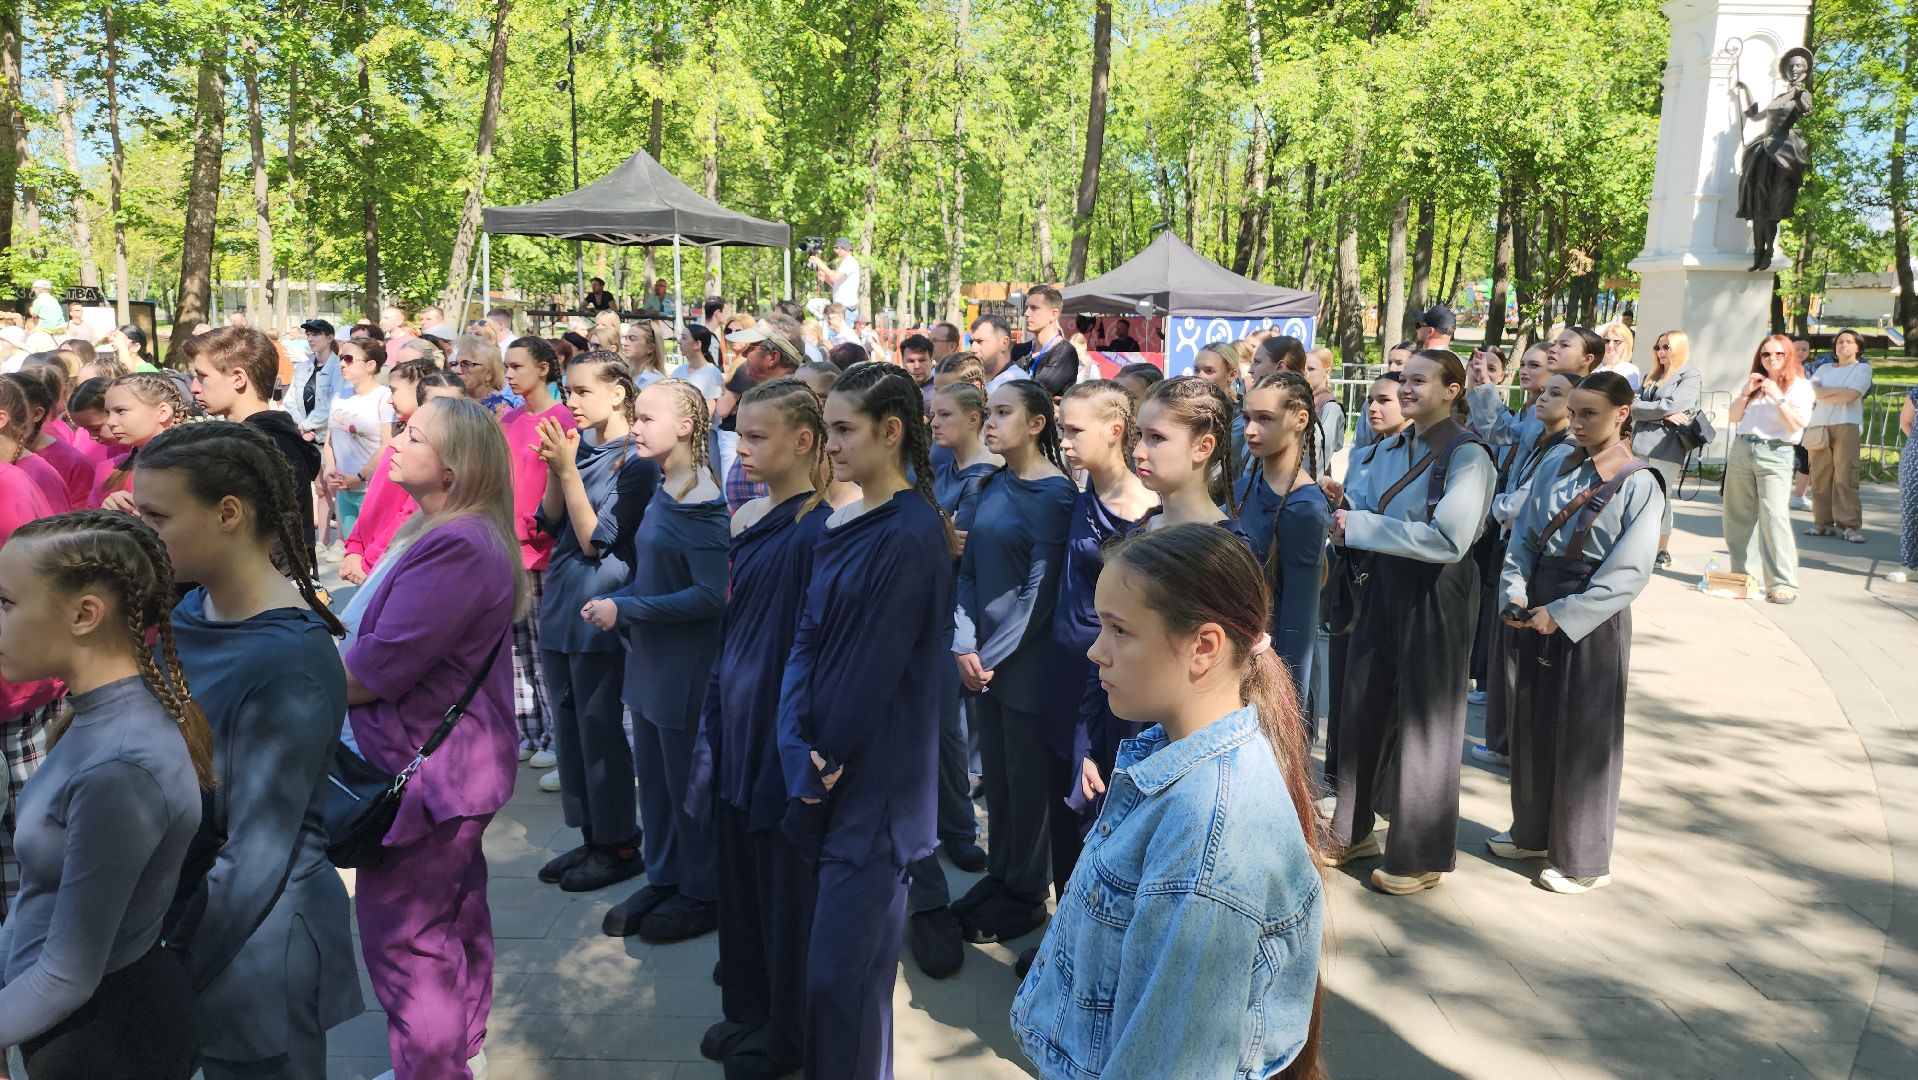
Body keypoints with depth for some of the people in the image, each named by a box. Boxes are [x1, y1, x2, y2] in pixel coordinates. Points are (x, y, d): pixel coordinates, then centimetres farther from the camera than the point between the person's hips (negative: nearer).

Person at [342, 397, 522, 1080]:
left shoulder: (456, 547, -26)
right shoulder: (447, 531, 9)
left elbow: (379, 666, -25)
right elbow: (379, 635, 15)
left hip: (423, 769, -11)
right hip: (451, 762, 11)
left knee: (400, 932, 2)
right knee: (455, 907, 21)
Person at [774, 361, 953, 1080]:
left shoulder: (912, 537, -17)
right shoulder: (845, 523, 9)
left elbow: (875, 668, -18)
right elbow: (808, 636, 4)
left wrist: (825, 761, -8)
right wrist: (801, 750, -9)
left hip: (875, 781, -8)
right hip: (830, 769, 8)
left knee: (841, 971, -1)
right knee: (841, 958, 18)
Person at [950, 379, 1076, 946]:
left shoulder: (1055, 494, -13)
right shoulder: (994, 485, 7)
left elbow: (1039, 591, -15)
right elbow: (969, 570, 6)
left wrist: (992, 656, -14)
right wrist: (965, 646, -5)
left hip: (1026, 661, -6)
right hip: (981, 658, 6)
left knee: (1026, 778, 6)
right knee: (994, 770, 16)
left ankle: (1026, 895, 22)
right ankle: (998, 875, 33)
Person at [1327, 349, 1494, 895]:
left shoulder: (1467, 455, -15)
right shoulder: (1394, 449, 10)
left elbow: (1448, 539, -25)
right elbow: (1357, 503, 7)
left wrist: (1359, 527, -24)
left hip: (1436, 594, -7)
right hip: (1386, 585, 7)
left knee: (1425, 720, 4)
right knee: (1362, 707, 14)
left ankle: (1422, 855, 20)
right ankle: (1352, 831, 31)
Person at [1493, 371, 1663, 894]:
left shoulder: (1639, 485, -10)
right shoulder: (1556, 465, 4)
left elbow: (1628, 572, -15)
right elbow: (1524, 535, 6)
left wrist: (1563, 613, -20)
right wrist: (1515, 592, -9)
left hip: (1593, 619, -5)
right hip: (1539, 608, 5)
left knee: (1582, 736, 4)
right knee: (1532, 724, 14)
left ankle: (1584, 859, 18)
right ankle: (1533, 832, 33)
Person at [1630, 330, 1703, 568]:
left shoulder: (1690, 377, 0)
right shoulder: (1651, 377, 19)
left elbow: (1671, 406, -15)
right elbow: (1634, 407, 4)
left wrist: (1644, 408, -1)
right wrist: (1663, 414, -10)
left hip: (1666, 447, -6)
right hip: (1640, 444, 6)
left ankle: (1662, 551, 10)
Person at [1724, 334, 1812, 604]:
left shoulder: (1800, 386, 2)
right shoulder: (1754, 381, 18)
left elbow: (1796, 424, -9)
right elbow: (1734, 417, 13)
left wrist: (1777, 396, -15)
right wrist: (1746, 393, -1)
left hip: (1774, 454, -5)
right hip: (1742, 450, 5)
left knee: (1774, 517, -16)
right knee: (1738, 516, 6)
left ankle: (1784, 584, -17)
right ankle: (1742, 572, 17)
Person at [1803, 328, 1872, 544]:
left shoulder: (1863, 368, 10)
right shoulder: (1824, 369, 23)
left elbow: (1850, 396, -7)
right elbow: (1812, 390, 5)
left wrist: (1822, 395, 1)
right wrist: (1841, 391, -5)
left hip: (1846, 425, -4)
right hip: (1819, 425, 4)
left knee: (1845, 476, -12)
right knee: (1820, 477, 0)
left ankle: (1851, 525, -14)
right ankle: (1823, 522, 3)